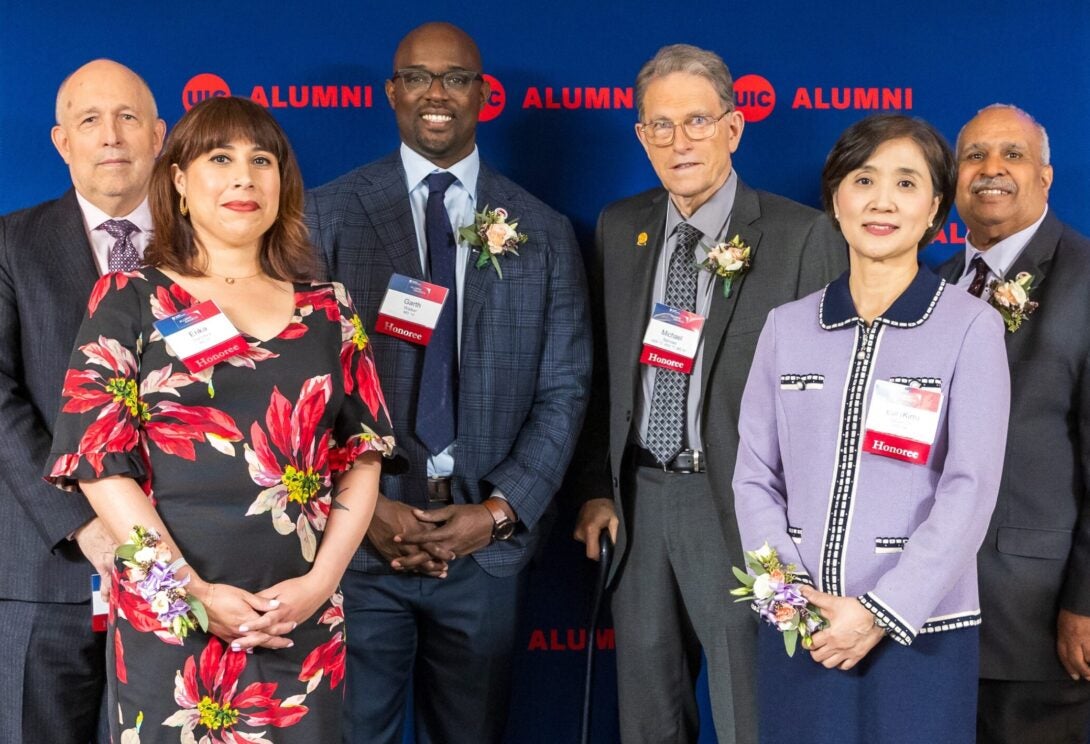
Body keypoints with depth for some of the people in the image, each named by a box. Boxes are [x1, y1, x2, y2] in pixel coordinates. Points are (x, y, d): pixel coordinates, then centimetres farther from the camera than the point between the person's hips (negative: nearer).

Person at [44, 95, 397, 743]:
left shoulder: (328, 310, 9)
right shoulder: (130, 301, 2)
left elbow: (363, 456, 7)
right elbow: (98, 459, -5)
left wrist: (321, 580, -7)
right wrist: (192, 591, -12)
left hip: (306, 621, 2)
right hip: (167, 620, -2)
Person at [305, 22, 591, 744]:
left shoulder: (544, 233, 7)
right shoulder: (328, 215, 2)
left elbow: (563, 390, 3)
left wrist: (500, 511, -8)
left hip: (487, 542, 2)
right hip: (357, 538, -1)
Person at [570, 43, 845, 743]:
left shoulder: (804, 236, -8)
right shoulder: (619, 229, 8)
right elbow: (603, 369, 13)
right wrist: (597, 488, 7)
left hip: (739, 507, -5)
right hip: (637, 501, 5)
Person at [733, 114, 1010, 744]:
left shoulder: (972, 326, -4)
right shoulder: (787, 326, 6)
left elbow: (971, 490, -9)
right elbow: (755, 477, 5)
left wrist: (880, 613, -13)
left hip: (918, 629, -2)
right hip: (799, 632, 3)